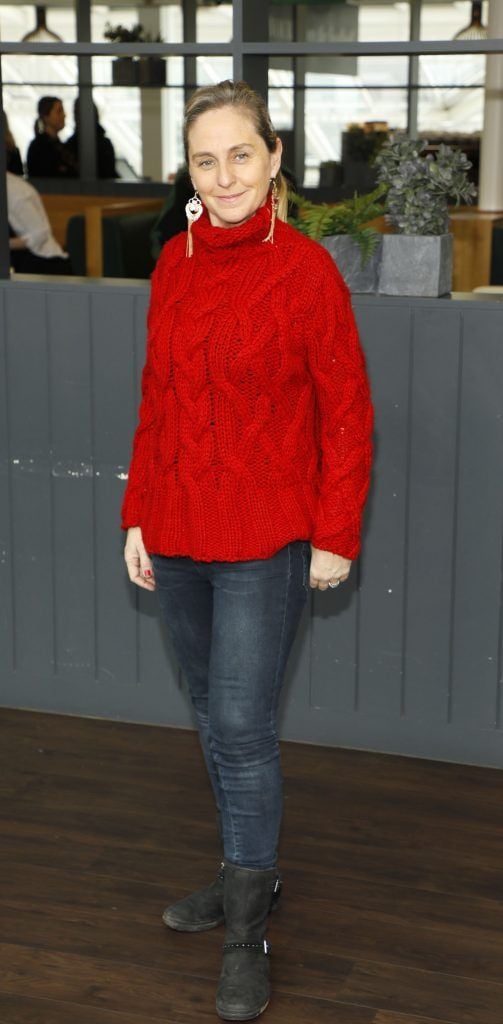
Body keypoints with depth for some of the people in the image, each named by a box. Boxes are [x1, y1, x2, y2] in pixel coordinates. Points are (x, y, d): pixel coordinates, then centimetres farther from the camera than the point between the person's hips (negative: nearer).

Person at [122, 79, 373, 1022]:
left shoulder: (305, 269, -11)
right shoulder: (173, 265, 4)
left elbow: (347, 412, -7)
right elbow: (155, 402, 11)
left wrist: (337, 535, -8)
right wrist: (138, 517, 10)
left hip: (266, 542, -5)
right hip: (177, 537, 6)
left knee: (242, 727, -3)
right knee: (213, 717, 16)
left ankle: (247, 935, 12)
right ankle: (248, 873, 35)